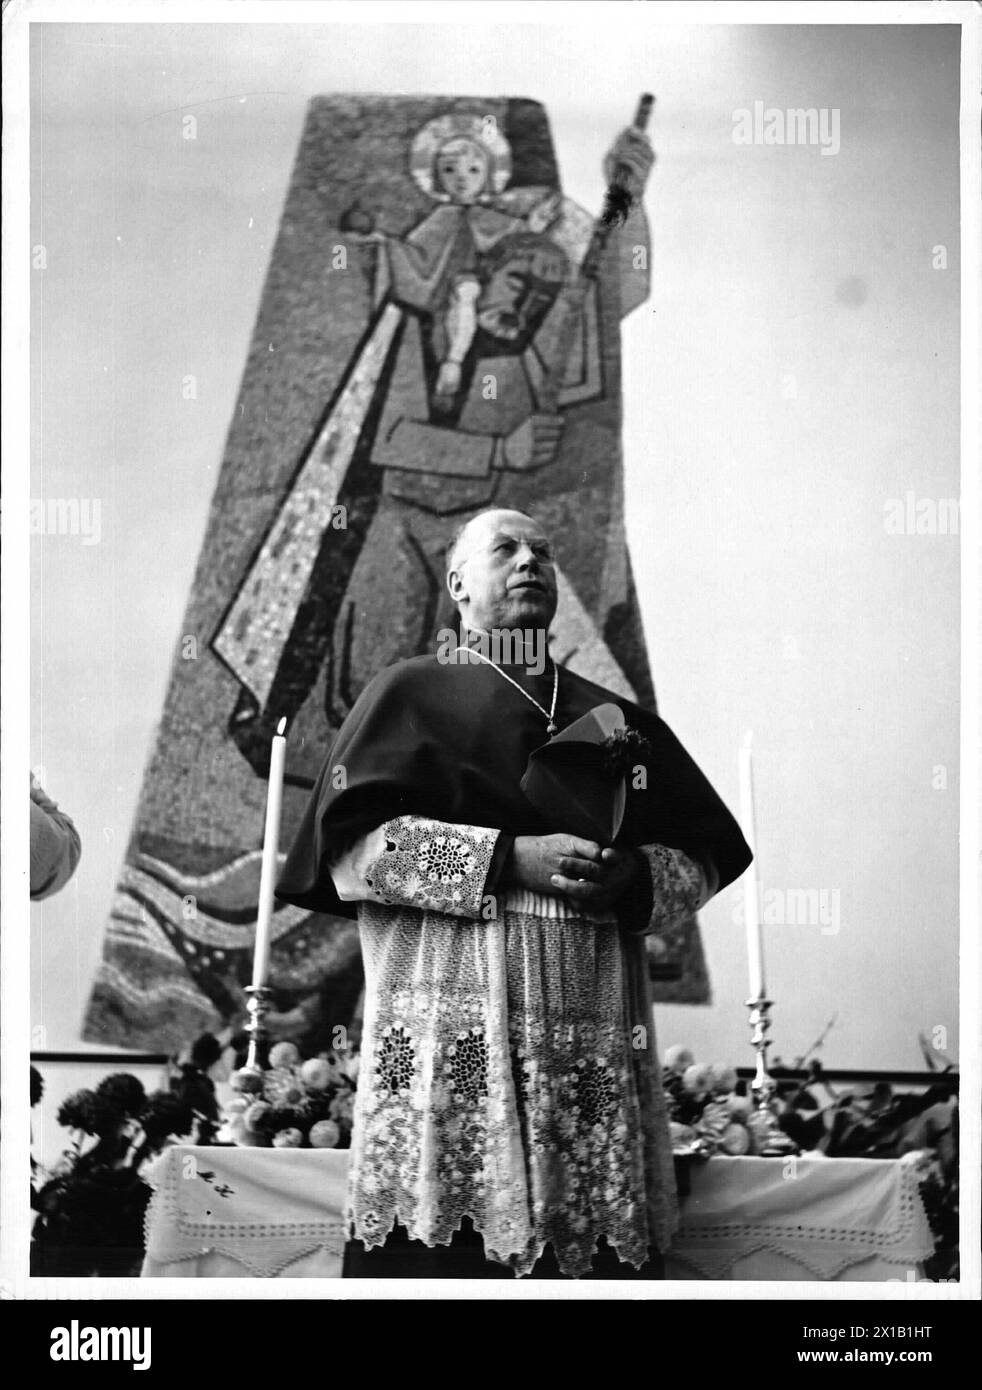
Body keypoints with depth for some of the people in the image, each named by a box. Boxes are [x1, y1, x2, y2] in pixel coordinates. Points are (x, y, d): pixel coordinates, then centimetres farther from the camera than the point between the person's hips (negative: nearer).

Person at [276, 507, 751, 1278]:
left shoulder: (618, 718, 21)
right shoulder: (411, 692, 10)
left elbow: (702, 857, 15)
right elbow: (352, 843, -4)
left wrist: (633, 879, -7)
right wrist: (512, 860, -13)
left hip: (597, 1038, 4)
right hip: (454, 1042, -3)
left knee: (602, 1246, -3)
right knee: (450, 1248, -11)